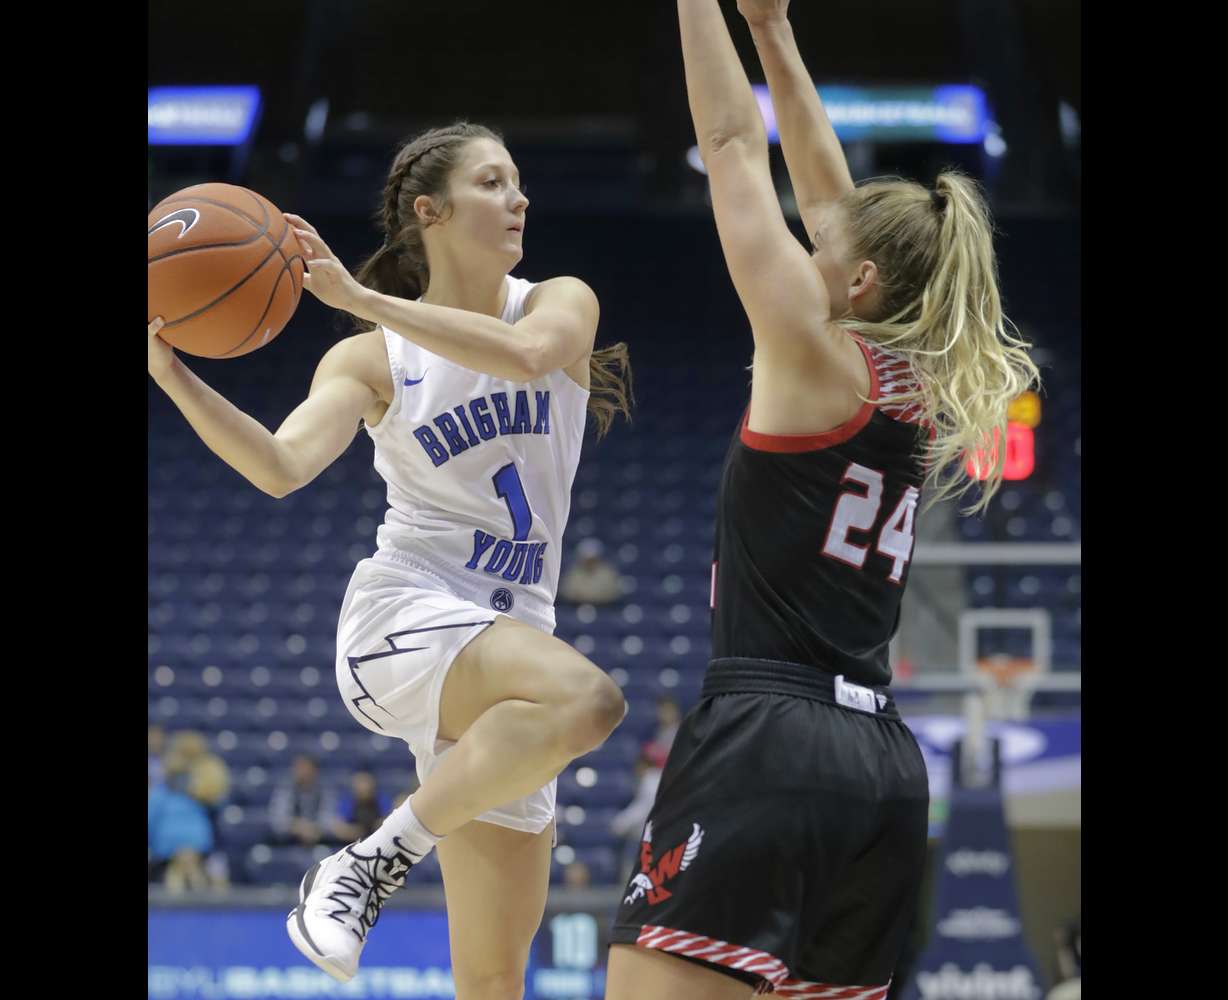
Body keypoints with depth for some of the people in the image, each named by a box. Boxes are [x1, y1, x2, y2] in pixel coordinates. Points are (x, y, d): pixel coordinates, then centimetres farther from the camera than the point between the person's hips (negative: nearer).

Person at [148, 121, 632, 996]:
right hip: (404, 617, -4)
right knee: (585, 698, -37)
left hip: (512, 637, 4)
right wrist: (175, 378, -28)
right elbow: (281, 467, -14)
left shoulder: (561, 304, 8)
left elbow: (526, 354, -17)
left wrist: (361, 297, -20)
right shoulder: (371, 361, 2)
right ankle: (376, 862, -27)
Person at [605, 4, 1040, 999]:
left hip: (768, 741, -8)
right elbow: (830, 192, 25)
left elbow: (733, 143, 2)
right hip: (883, 761, 9)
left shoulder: (819, 359, -3)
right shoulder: (918, 391, 16)